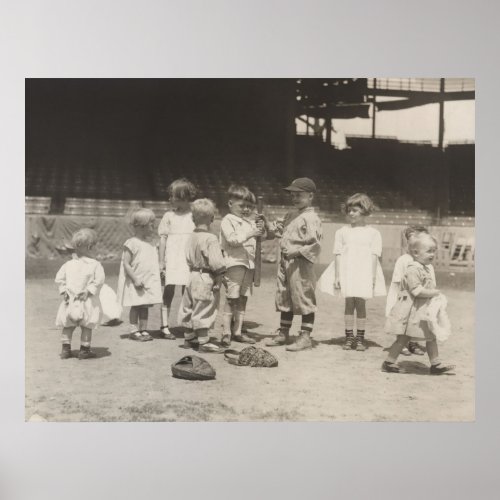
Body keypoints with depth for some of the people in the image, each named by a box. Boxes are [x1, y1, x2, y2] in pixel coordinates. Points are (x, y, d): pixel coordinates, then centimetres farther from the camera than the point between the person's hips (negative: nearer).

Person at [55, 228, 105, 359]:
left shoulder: (68, 264, 6)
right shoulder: (95, 265, -6)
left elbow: (59, 278, 3)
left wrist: (63, 290, 3)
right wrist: (89, 290, -12)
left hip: (70, 300, 4)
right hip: (87, 303, -3)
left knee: (68, 325, 13)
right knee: (87, 326, 7)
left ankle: (65, 349, 14)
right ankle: (84, 350, 10)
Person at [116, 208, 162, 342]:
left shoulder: (151, 244, 10)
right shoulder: (131, 243, -12)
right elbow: (126, 264, -14)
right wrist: (135, 279, -18)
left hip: (149, 281, 6)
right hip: (135, 283, -6)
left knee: (145, 306, 10)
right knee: (135, 306, 2)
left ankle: (143, 330, 17)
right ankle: (133, 330, 11)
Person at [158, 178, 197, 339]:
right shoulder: (169, 216, 3)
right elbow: (163, 239, 4)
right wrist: (161, 262, 0)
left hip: (189, 260, 1)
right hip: (172, 260, -1)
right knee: (169, 291, -2)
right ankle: (165, 326, 5)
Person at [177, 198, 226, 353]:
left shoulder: (191, 237, 3)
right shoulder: (211, 239, -18)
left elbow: (188, 258, 10)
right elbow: (216, 262, -22)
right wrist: (219, 279, -11)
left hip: (193, 275, 8)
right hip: (206, 278, -8)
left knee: (190, 308, 16)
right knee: (204, 310, -1)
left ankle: (189, 338, 30)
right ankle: (203, 342, 4)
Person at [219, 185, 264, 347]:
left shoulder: (250, 222, 19)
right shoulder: (228, 221, -2)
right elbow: (232, 239, -15)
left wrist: (261, 229, -3)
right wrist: (249, 234, -23)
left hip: (248, 264, 7)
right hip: (234, 262, -7)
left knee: (243, 298, 9)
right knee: (231, 298, -7)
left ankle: (237, 331, 16)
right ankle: (226, 333, -2)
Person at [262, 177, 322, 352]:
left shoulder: (311, 218, -11)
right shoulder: (291, 215, 16)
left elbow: (315, 244, -17)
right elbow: (279, 230, 25)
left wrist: (296, 251, -23)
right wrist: (267, 223, 10)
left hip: (301, 264, -9)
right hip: (285, 262, 9)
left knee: (303, 300, -1)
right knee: (284, 298, 15)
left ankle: (305, 337, 8)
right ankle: (283, 333, 26)